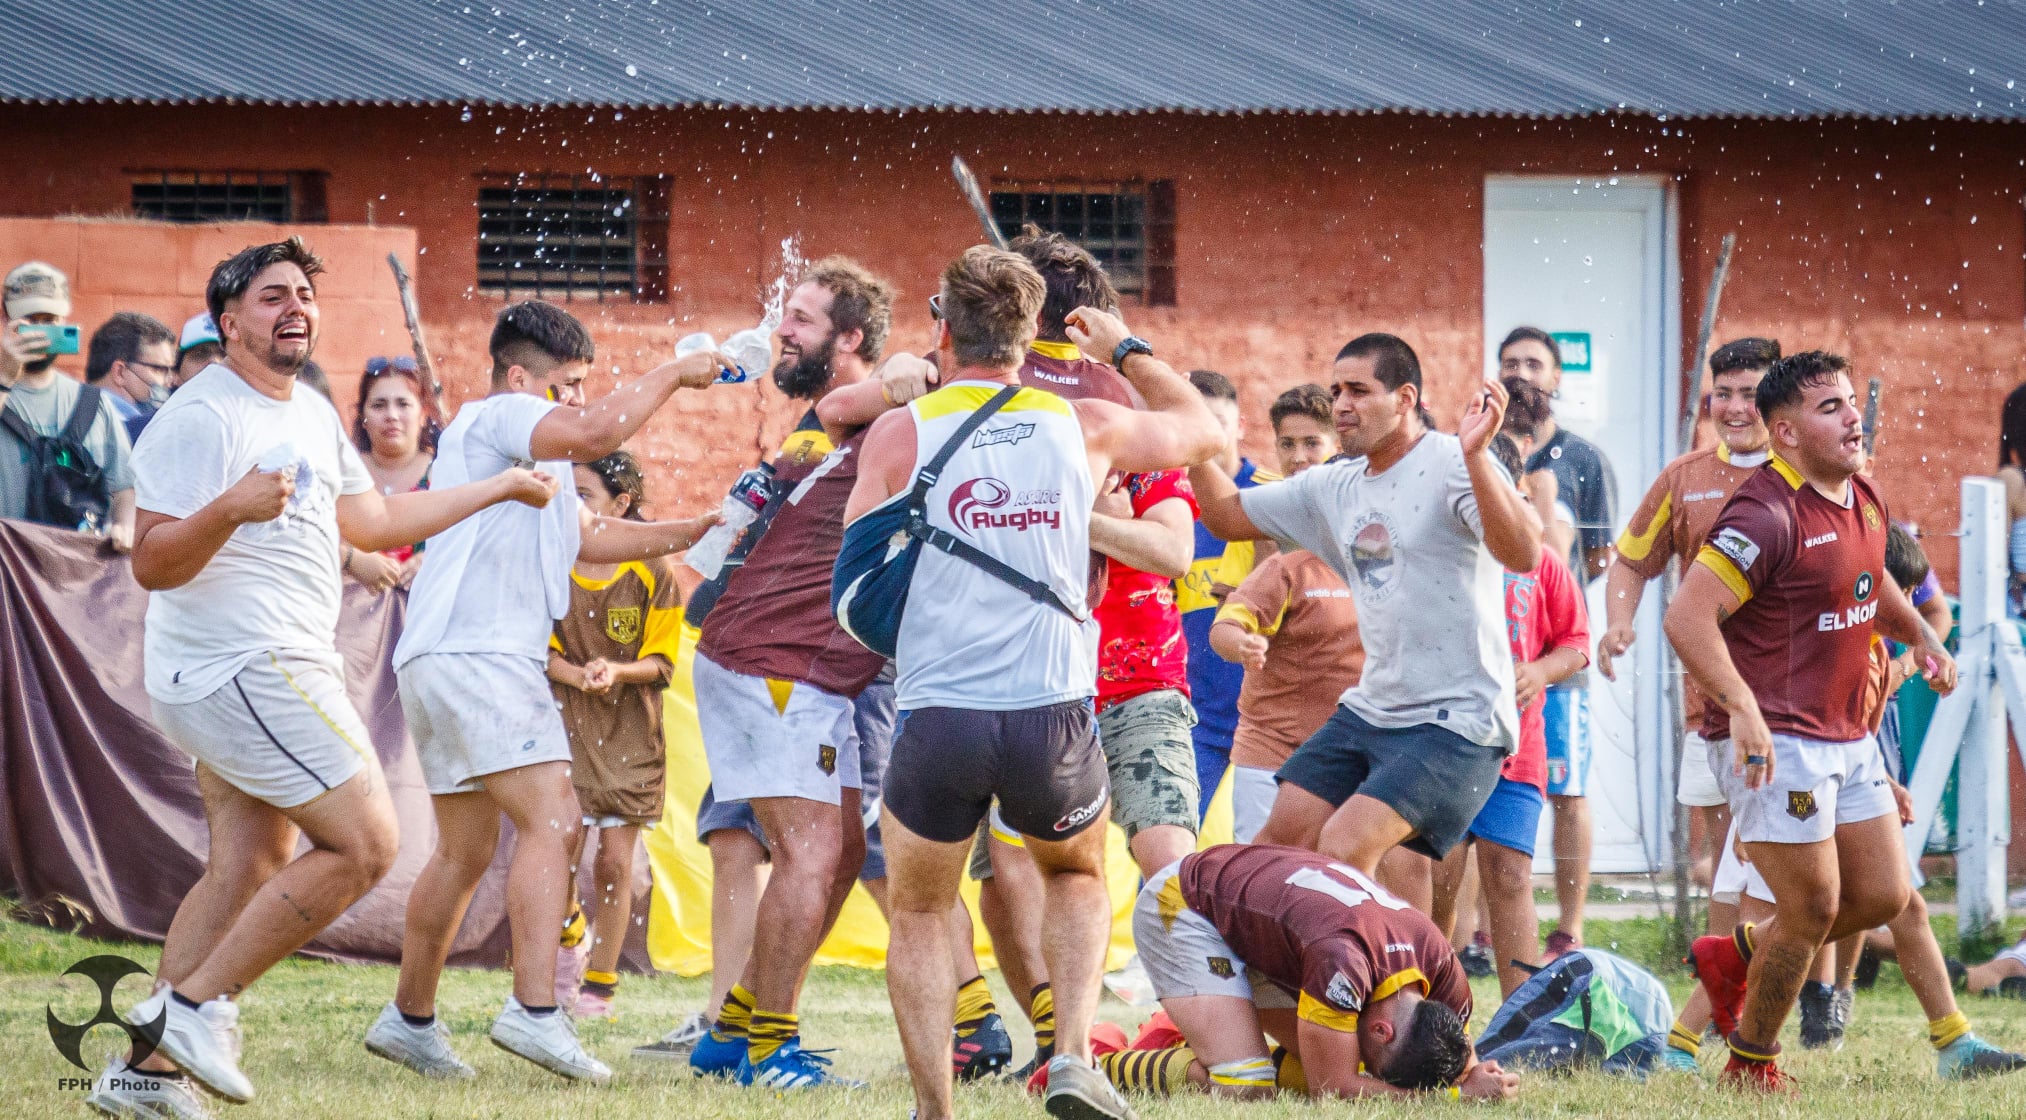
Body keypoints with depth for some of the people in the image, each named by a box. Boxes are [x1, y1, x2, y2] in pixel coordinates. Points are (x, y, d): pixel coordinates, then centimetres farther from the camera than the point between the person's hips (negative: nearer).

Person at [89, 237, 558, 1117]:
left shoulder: (312, 416, 16)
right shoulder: (201, 418, -14)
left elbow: (374, 521, 28)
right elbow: (152, 566, -18)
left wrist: (500, 490, 30)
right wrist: (230, 509, -36)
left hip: (271, 673, 10)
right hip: (239, 670, -10)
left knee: (248, 871, 8)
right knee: (363, 844, -12)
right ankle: (198, 1003, -9)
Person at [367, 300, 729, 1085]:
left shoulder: (531, 454, 29)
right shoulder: (499, 417, -4)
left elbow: (593, 536, 34)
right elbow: (597, 433, -22)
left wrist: (698, 532, 24)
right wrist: (672, 374, -9)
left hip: (445, 665, 11)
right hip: (475, 655, -11)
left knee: (465, 851, 17)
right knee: (552, 820, -19)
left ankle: (409, 1019, 24)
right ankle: (535, 1012, -29)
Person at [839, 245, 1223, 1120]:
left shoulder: (901, 432, 0)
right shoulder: (1083, 427, 6)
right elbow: (1205, 431, 25)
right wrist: (1127, 351, 38)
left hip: (938, 714, -2)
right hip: (1055, 714, 2)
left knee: (918, 914, 20)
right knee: (1078, 879, 29)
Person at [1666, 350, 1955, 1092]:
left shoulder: (1863, 500, 10)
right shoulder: (1766, 515, -19)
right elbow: (1687, 616, -26)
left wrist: (1919, 635, 13)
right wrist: (1742, 710, -33)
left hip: (1849, 738, 9)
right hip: (1774, 744, -9)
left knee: (1883, 897, 9)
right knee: (1812, 908, -5)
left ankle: (1736, 955, 30)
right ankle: (1752, 1065, 15)